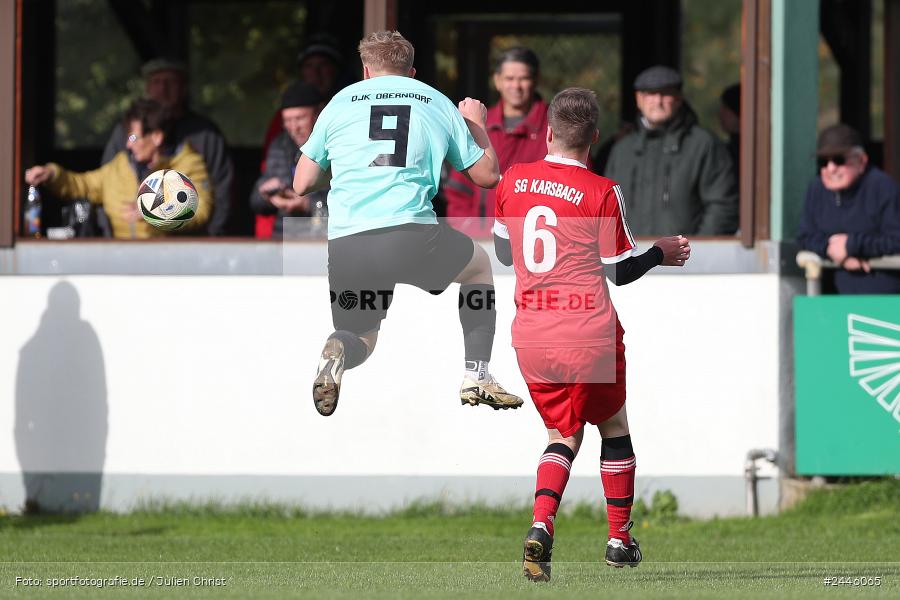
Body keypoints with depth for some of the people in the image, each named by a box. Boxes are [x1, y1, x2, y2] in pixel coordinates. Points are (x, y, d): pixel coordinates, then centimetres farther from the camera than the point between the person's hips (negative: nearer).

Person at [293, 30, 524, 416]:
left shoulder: (341, 102, 16)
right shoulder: (437, 103, 15)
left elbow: (302, 185, 19)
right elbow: (487, 175, 22)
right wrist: (476, 124, 40)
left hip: (345, 249, 1)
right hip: (413, 236, -1)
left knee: (362, 338, 24)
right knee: (479, 264, 31)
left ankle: (338, 351, -14)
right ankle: (477, 377, 19)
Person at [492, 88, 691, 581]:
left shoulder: (512, 181, 2)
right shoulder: (601, 193, -11)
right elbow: (620, 270, -4)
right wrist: (662, 252, 14)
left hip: (531, 336, 3)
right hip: (589, 335, -3)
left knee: (563, 434, 14)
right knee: (613, 426, 19)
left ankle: (540, 527, -12)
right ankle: (620, 539, 24)